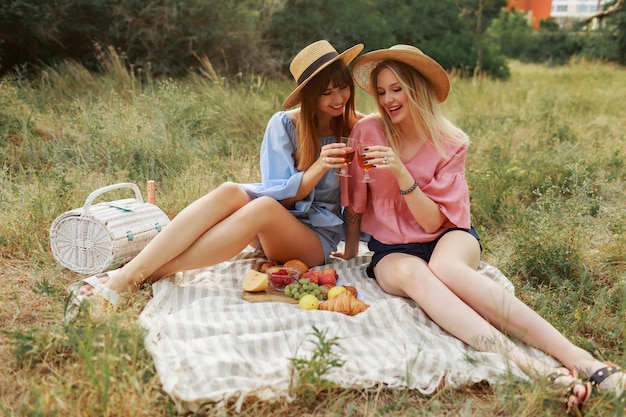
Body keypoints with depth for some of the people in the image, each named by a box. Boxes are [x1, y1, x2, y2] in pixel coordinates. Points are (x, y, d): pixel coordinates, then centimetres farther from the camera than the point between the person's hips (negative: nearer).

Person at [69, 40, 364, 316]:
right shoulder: (285, 124, 0)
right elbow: (280, 192, -7)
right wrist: (319, 166, -23)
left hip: (318, 237, -1)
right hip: (268, 230, 2)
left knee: (265, 207, -36)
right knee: (229, 192, -32)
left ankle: (138, 278, -40)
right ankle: (123, 276, -41)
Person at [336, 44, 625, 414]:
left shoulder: (450, 143, -6)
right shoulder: (367, 132, -6)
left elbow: (433, 221, -13)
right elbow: (354, 201, 6)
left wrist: (400, 172, -25)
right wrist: (351, 251, 11)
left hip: (448, 236, 0)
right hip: (392, 249, 1)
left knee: (445, 267, -38)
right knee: (411, 273, -38)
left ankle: (575, 357, -45)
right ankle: (527, 366, -54)